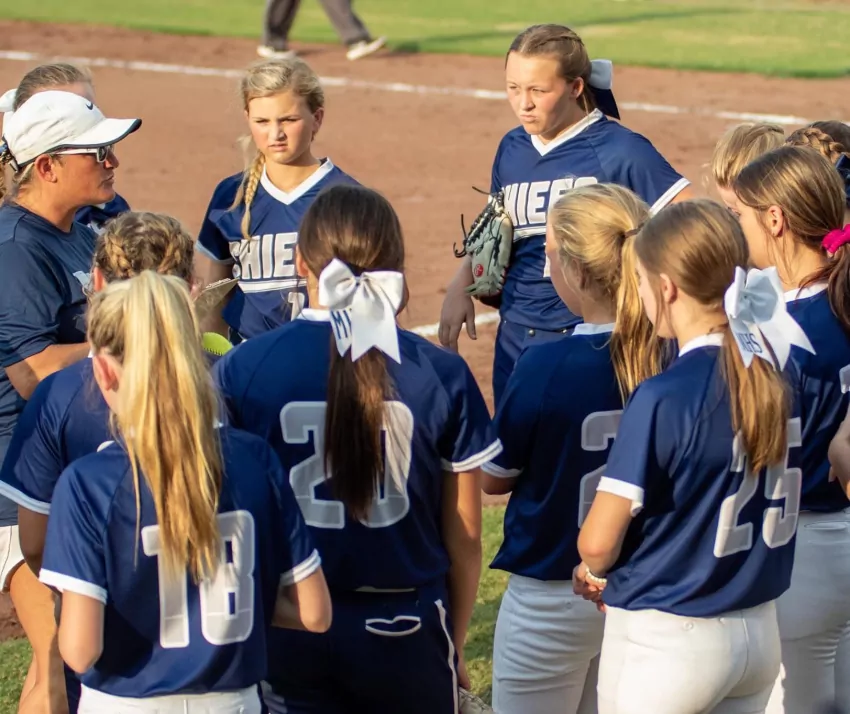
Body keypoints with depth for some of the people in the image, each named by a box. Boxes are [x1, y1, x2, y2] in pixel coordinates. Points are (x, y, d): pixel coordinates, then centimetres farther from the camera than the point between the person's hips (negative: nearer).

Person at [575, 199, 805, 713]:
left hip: (667, 640, -6)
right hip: (761, 632, 6)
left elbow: (598, 540, -17)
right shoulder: (782, 372, -1)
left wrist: (595, 570, 7)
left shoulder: (663, 398, -21)